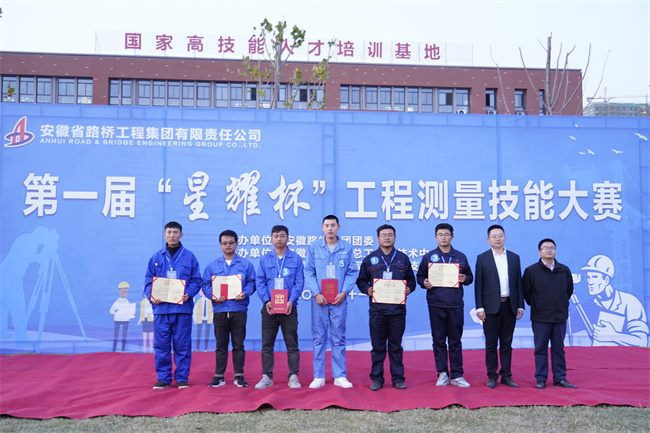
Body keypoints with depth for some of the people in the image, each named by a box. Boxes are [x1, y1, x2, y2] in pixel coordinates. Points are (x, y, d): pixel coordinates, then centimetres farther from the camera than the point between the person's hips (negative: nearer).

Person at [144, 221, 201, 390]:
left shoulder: (189, 257, 7)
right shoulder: (156, 257, 11)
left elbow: (196, 280, 5)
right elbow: (148, 280, 10)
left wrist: (189, 293, -13)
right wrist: (151, 296, -8)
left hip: (182, 307, -1)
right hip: (161, 307, 1)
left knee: (182, 344, 3)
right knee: (161, 345, 3)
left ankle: (182, 378, 12)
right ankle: (163, 378, 14)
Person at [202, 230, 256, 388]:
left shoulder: (246, 264, 9)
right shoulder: (212, 265, 11)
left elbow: (252, 282, 5)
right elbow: (206, 285, 7)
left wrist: (245, 293, -14)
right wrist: (213, 296, -12)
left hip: (239, 310, -1)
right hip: (220, 310, 1)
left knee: (238, 344, 3)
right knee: (221, 345, 6)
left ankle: (239, 376, 11)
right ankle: (219, 376, 13)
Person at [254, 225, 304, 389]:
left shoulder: (296, 259, 6)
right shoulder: (265, 259, 9)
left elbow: (299, 282, 1)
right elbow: (260, 282, 4)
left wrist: (291, 301, -14)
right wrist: (266, 300, -11)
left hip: (289, 308, -1)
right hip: (269, 308, 1)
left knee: (292, 344, 2)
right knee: (267, 344, 4)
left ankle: (293, 377, 10)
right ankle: (266, 377, 12)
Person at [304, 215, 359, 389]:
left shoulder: (347, 247, 5)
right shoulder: (313, 247, 5)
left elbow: (352, 272, 4)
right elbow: (309, 272, 2)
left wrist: (344, 292, -9)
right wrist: (316, 294, -9)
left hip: (339, 300, 0)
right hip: (319, 300, 0)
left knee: (339, 338, 5)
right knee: (318, 338, 4)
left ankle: (340, 376, 13)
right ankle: (318, 376, 11)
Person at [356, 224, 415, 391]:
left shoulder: (403, 258, 10)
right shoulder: (370, 259, 7)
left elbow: (411, 279, 16)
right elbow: (361, 280, 10)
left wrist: (409, 288, -4)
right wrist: (367, 289, -10)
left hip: (398, 309, 1)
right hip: (377, 309, -1)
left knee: (396, 346, 7)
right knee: (378, 346, 5)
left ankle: (398, 378, 16)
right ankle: (377, 378, 13)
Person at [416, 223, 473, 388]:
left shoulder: (460, 257, 9)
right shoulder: (428, 257, 6)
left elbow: (470, 276, 15)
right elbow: (420, 276, 11)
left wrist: (465, 279, -6)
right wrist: (424, 283, -10)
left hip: (455, 305, 1)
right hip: (436, 304, 0)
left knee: (455, 341, 5)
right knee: (438, 341, 4)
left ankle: (457, 375, 12)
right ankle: (442, 374, 13)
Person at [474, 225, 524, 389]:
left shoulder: (514, 257, 10)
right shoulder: (482, 258, 2)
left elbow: (518, 283, 10)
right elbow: (478, 285, -1)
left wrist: (520, 306, 4)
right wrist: (479, 307, -7)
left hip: (509, 306, 3)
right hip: (491, 307, -2)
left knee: (507, 343, 8)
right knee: (491, 343, 3)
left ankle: (506, 376, 16)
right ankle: (492, 376, 11)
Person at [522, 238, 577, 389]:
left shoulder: (564, 270, 7)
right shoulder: (531, 271, -3)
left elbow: (569, 290, 19)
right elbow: (526, 292, 3)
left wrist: (563, 305, 16)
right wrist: (536, 306, 6)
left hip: (560, 317, 3)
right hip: (540, 318, -3)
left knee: (558, 349, 9)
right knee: (541, 349, 3)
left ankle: (560, 378, 18)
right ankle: (541, 379, 11)